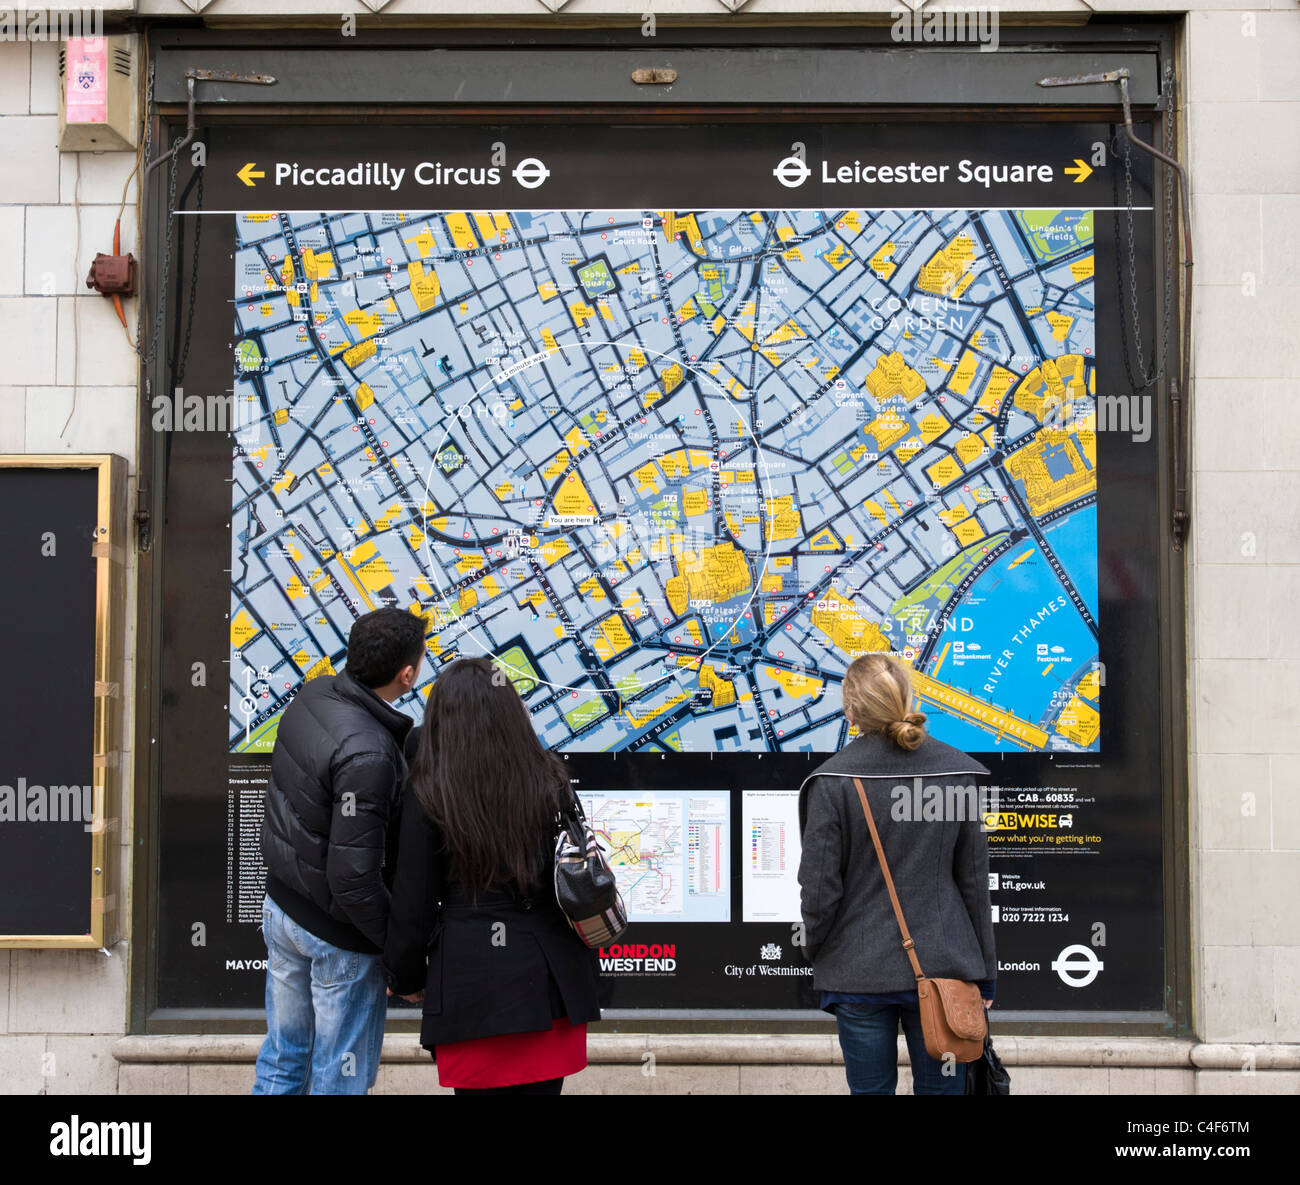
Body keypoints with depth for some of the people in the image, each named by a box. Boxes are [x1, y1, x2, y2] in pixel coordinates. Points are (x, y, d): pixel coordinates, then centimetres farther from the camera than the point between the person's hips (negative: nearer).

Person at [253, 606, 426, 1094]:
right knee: (341, 1077, 10)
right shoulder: (367, 756, -31)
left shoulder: (313, 695, -5)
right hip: (335, 934, -8)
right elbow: (353, 876, -29)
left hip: (280, 905, 8)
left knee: (282, 1058, 23)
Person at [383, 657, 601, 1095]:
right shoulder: (549, 779, 1)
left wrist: (405, 978, 10)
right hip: (552, 977, 4)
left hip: (472, 976, -3)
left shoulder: (427, 792, -8)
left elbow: (413, 903, -2)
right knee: (542, 1085, 15)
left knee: (482, 1085, 10)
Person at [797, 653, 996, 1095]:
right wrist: (984, 975, 11)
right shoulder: (960, 772, -2)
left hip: (859, 973, -2)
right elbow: (975, 882, 2)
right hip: (942, 964, 2)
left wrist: (815, 952, 11)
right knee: (940, 1087, 11)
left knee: (871, 1088, 10)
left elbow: (819, 890, -8)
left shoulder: (831, 781, -11)